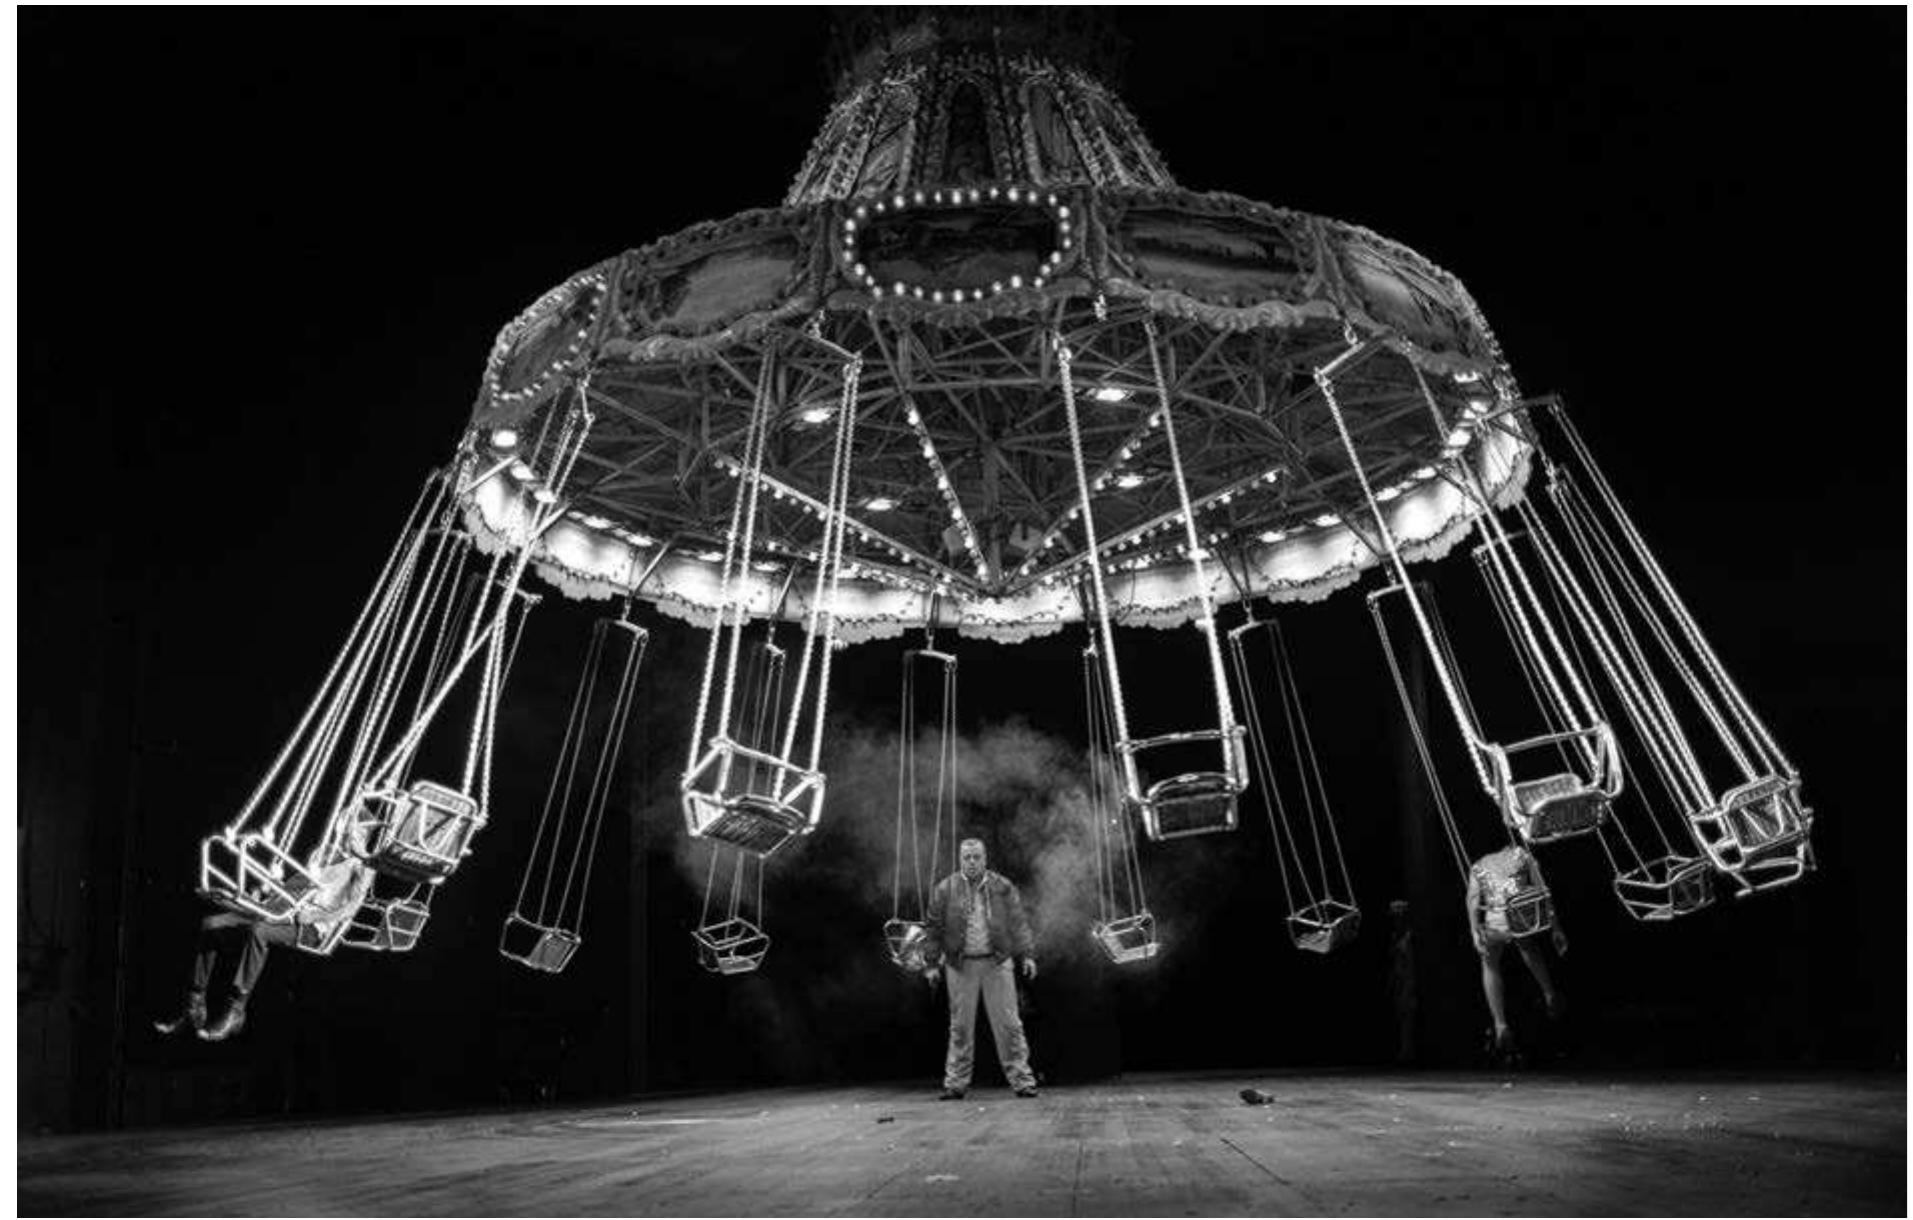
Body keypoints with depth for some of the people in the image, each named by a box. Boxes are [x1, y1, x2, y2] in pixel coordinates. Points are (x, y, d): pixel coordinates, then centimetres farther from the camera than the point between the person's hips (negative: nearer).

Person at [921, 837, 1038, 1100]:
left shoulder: (1003, 887, 2)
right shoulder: (944, 890, 0)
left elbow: (1018, 922, 4)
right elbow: (933, 927, 4)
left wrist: (1027, 954, -4)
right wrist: (932, 964, 2)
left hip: (996, 962, 0)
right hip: (960, 965, 0)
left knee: (1008, 1023, 0)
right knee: (960, 1026, 7)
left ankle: (1021, 1080, 8)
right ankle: (956, 1083, 16)